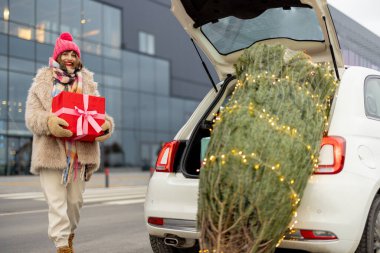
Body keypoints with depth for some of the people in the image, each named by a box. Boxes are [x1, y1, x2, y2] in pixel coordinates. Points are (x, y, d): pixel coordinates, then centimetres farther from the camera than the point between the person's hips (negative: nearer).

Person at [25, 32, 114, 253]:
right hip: (51, 152, -2)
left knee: (75, 201, 11)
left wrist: (107, 125, -16)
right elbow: (31, 117, -3)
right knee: (57, 203, -4)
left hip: (81, 153, 3)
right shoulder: (42, 84, 6)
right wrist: (49, 122, -25)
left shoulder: (88, 85, 14)